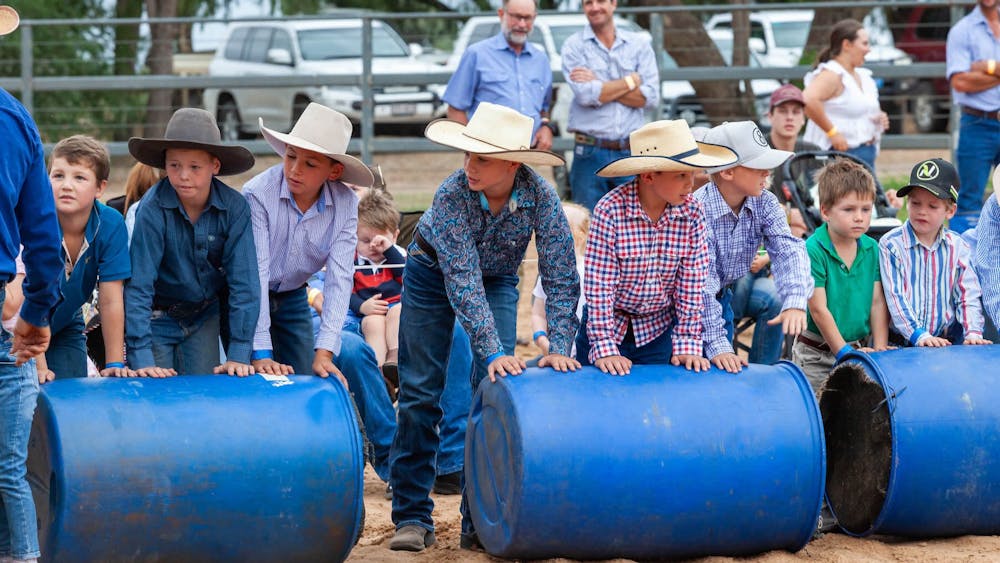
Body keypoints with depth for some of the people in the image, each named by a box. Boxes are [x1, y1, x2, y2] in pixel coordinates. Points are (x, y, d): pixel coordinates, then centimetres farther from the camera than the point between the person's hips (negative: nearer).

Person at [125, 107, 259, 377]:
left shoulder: (234, 207, -17)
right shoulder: (152, 209, -24)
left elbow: (244, 281, -14)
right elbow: (138, 284, -24)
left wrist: (239, 354, -18)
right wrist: (141, 358, -29)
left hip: (204, 316, 2)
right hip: (156, 318, -2)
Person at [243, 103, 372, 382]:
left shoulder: (345, 205, -17)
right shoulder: (258, 194, -27)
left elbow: (340, 277, -22)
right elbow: (255, 272, -31)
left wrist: (324, 352, -32)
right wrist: (260, 353, -36)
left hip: (293, 297, 3)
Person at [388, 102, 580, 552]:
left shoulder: (539, 195, -30)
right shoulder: (452, 193, -34)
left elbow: (561, 278, -25)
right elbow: (463, 280, -37)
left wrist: (559, 347, -34)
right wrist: (493, 351, -43)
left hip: (497, 279, 1)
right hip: (433, 274, -1)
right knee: (420, 395, -2)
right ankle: (412, 517, 6)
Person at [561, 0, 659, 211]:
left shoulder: (639, 45, 8)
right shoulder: (574, 46, 2)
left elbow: (651, 98, -4)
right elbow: (586, 95, -12)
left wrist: (599, 84, -8)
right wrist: (632, 81, -3)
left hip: (632, 153, 2)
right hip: (590, 154, -1)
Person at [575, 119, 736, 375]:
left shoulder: (693, 214, -13)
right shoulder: (610, 210, -23)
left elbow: (691, 284, -7)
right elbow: (599, 284, -21)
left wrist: (687, 344, -10)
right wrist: (605, 348, -23)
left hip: (659, 328, 2)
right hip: (610, 323, -2)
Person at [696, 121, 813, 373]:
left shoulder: (765, 204, -11)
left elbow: (789, 250, -24)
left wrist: (795, 303, -44)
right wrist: (717, 346, -40)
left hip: (733, 289, 6)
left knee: (776, 297, -18)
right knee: (722, 367, -21)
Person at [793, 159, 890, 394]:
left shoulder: (872, 249, 3)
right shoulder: (812, 251, -15)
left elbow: (877, 302, 4)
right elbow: (819, 310, -16)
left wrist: (880, 348, -5)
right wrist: (844, 352, -16)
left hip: (861, 349, 5)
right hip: (816, 356, -5)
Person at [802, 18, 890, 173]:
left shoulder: (862, 76, 16)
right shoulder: (831, 75, -13)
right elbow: (808, 100, -32)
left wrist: (880, 117, 9)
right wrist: (832, 132, -26)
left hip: (867, 155, 10)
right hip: (841, 154, -10)